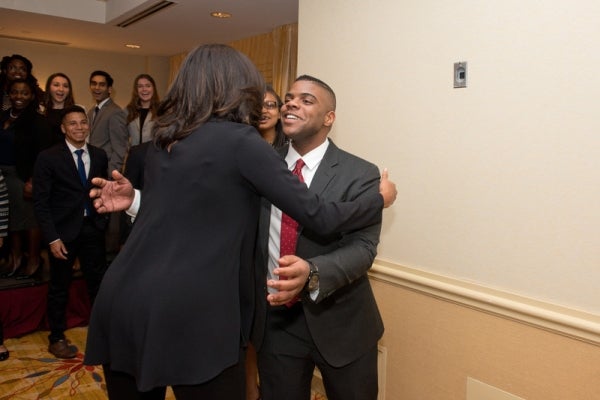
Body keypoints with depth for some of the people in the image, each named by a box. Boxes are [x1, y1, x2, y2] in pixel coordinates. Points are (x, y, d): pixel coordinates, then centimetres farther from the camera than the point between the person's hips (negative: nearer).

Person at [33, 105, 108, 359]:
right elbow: (41, 202, -8)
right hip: (64, 232, -3)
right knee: (60, 287, 10)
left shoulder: (99, 156, 4)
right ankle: (56, 338, 28)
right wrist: (52, 238, -13)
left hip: (93, 229, 3)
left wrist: (104, 222, 1)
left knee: (98, 282, 11)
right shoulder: (48, 158, -7)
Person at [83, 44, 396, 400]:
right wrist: (380, 200, 7)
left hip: (122, 302, 8)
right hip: (190, 314, -7)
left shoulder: (164, 141, 14)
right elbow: (316, 215, -7)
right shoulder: (240, 140, -7)